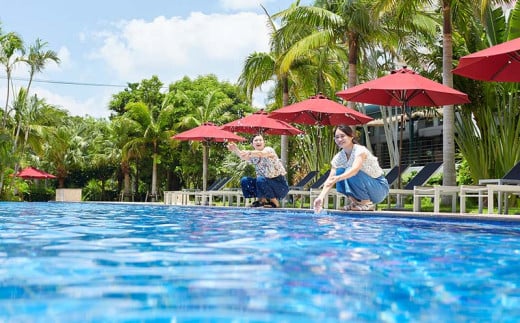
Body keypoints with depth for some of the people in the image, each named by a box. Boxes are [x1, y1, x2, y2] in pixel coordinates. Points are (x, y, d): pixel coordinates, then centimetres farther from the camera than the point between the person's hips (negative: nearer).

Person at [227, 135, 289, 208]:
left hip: (280, 185, -6)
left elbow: (262, 153, -38)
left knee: (260, 180, -32)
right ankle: (263, 200, 6)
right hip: (265, 184, 6)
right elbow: (243, 156, -18)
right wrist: (235, 150, -40)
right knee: (244, 181, -7)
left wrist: (250, 153, -57)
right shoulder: (254, 157, 4)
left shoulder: (269, 150, -12)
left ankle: (275, 202, -11)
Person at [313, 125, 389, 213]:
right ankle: (355, 201, -2)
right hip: (363, 191, 6)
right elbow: (330, 179, -12)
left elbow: (355, 169, -40)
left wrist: (338, 178, -56)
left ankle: (367, 203, -15)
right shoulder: (338, 157, -3)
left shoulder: (360, 150, -21)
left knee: (351, 173, -29)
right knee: (340, 171, -14)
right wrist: (321, 197, -28)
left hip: (380, 188, -6)